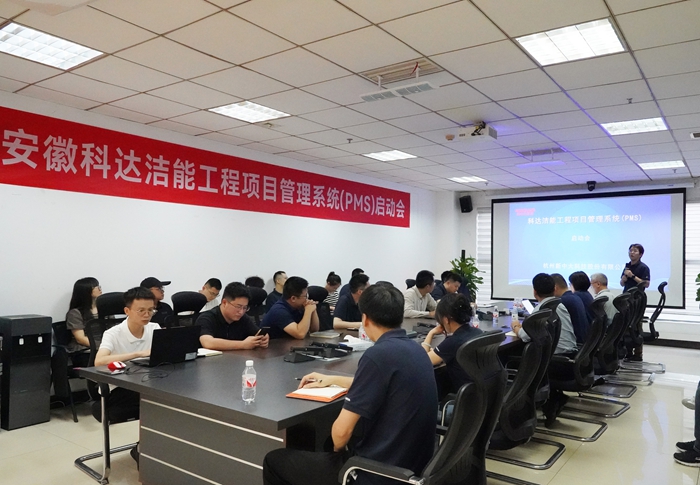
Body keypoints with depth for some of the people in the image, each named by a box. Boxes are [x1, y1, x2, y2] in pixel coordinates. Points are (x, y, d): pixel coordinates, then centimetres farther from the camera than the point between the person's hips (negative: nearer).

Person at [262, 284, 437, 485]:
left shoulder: (378, 354, -23)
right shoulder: (415, 349, 4)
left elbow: (342, 430, -21)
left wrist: (338, 449, 1)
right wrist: (330, 380, 30)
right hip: (411, 466, 9)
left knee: (274, 460, 9)